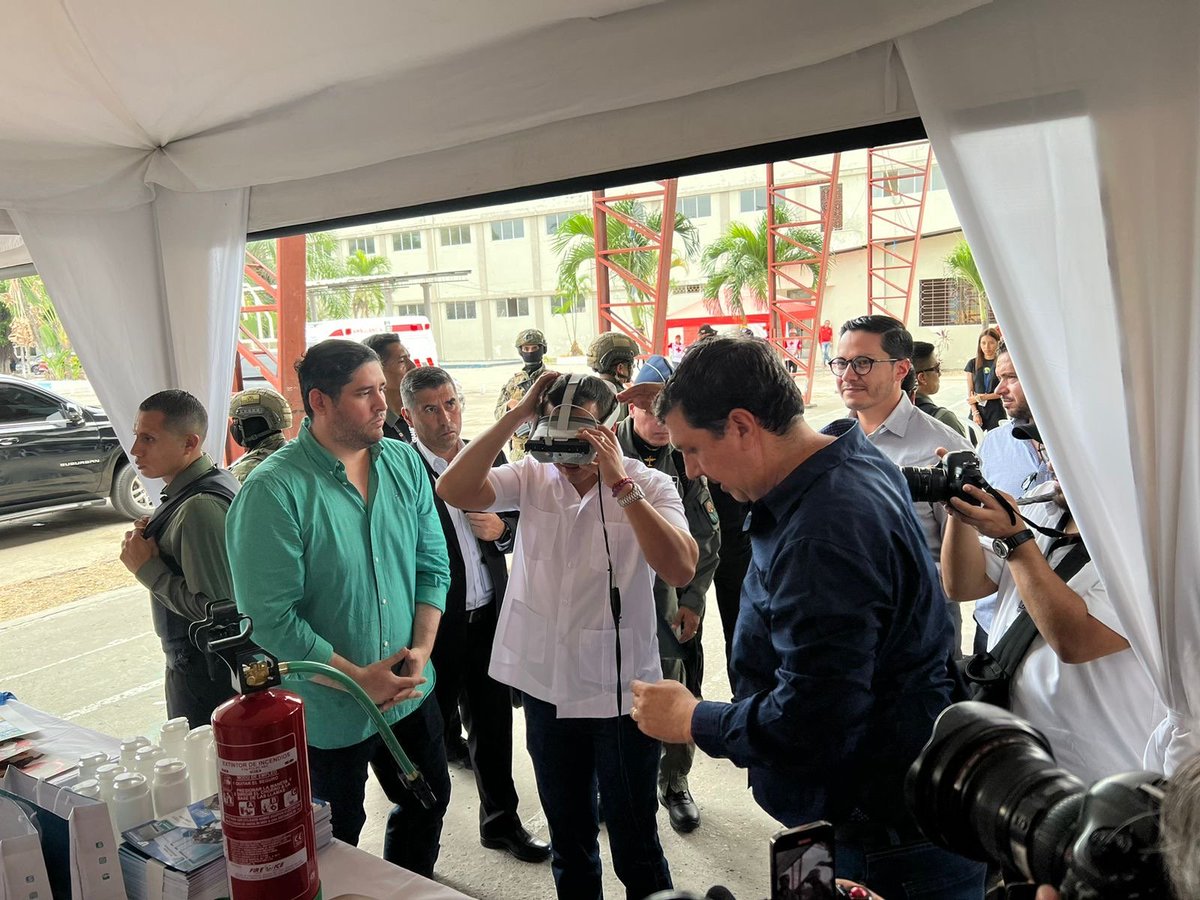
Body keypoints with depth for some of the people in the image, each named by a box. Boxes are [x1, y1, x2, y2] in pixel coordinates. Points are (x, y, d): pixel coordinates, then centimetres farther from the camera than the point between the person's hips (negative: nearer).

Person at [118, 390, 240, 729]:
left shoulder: (200, 508, -26)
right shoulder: (217, 481, 4)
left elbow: (212, 606, -28)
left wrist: (148, 568, -18)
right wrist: (154, 538, -1)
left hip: (203, 672, -10)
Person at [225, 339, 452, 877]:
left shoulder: (404, 463, -3)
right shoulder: (274, 490, -20)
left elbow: (432, 565, 2)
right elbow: (270, 616, -20)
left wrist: (420, 651, -10)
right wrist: (358, 679, -18)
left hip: (411, 692, 6)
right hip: (326, 712, -5)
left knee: (428, 803, 24)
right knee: (334, 846, 17)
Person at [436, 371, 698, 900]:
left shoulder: (649, 486, -12)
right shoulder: (531, 478, -4)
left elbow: (680, 570, -27)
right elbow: (452, 491, -18)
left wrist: (620, 482, -31)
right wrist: (515, 416, -21)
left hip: (621, 692, -3)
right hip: (545, 687, 3)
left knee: (635, 847, 14)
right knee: (568, 841, 24)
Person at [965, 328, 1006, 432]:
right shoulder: (973, 364, 8)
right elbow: (969, 393, 5)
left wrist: (980, 397, -6)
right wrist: (975, 413, -4)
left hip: (996, 411, -2)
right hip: (977, 410, 2)